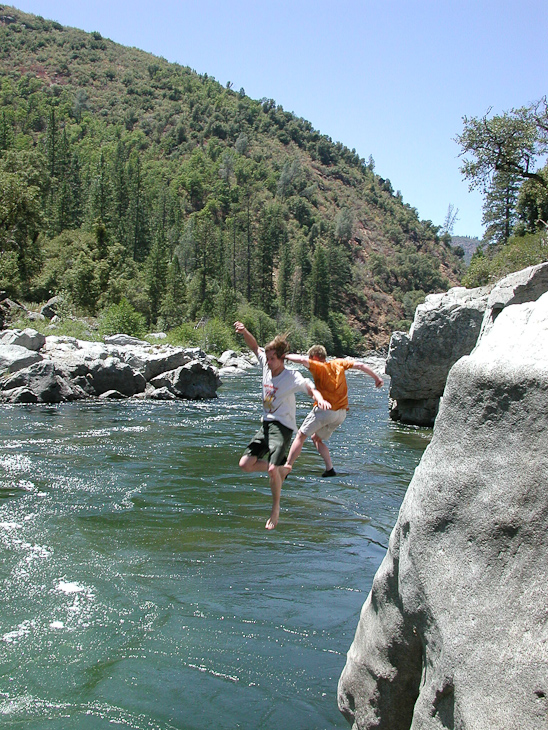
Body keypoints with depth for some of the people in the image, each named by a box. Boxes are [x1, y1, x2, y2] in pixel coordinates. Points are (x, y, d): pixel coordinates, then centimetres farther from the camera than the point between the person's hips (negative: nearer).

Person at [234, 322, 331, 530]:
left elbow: (311, 388, -28)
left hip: (282, 426, -7)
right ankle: (282, 468, 22)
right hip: (266, 424, 7)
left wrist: (320, 399, -50)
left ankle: (276, 508, 2)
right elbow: (255, 347, 14)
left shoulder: (292, 376, -14)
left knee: (272, 469, -22)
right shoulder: (266, 366, 4)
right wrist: (245, 332, -4)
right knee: (245, 464, -1)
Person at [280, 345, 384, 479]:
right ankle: (329, 469, 11)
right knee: (317, 438, 22)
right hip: (341, 414, 7)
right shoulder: (338, 363, 10)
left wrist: (287, 356, -8)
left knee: (301, 436, 1)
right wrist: (377, 378, 17)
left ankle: (286, 468, -6)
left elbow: (302, 360, -22)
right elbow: (359, 365, 9)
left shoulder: (318, 367, -6)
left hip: (324, 409, -7)